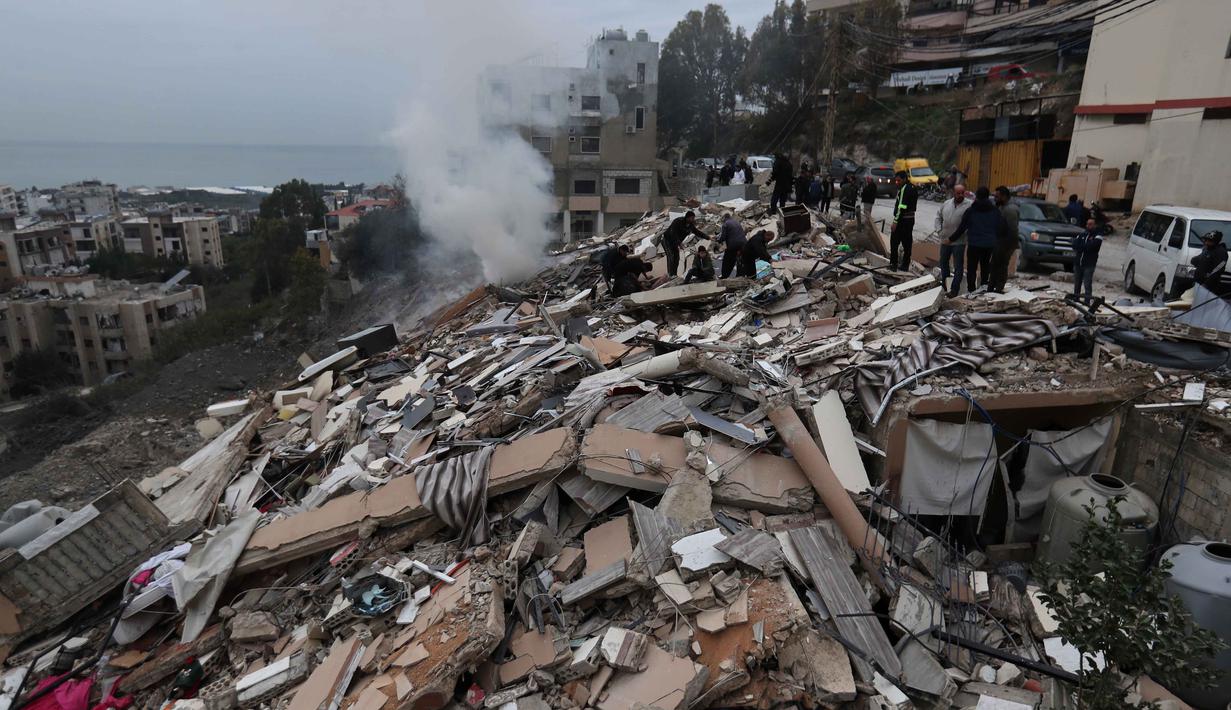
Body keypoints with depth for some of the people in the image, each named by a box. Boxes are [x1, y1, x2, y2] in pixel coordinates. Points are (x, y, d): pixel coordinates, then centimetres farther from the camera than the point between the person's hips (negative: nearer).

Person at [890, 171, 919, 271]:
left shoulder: (904, 189, -15)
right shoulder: (914, 188, 14)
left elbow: (901, 207, -20)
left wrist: (895, 221, -19)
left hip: (902, 220, -9)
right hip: (911, 218, 9)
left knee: (894, 241, -1)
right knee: (907, 242, 10)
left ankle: (893, 263, -1)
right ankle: (905, 265, 14)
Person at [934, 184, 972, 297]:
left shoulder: (969, 205, -12)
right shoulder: (947, 203, 5)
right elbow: (938, 216, 16)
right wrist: (939, 230, 6)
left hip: (959, 242, -5)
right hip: (945, 240, 5)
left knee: (958, 266, 2)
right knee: (943, 262, 21)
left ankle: (954, 289, 10)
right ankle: (943, 282, 41)